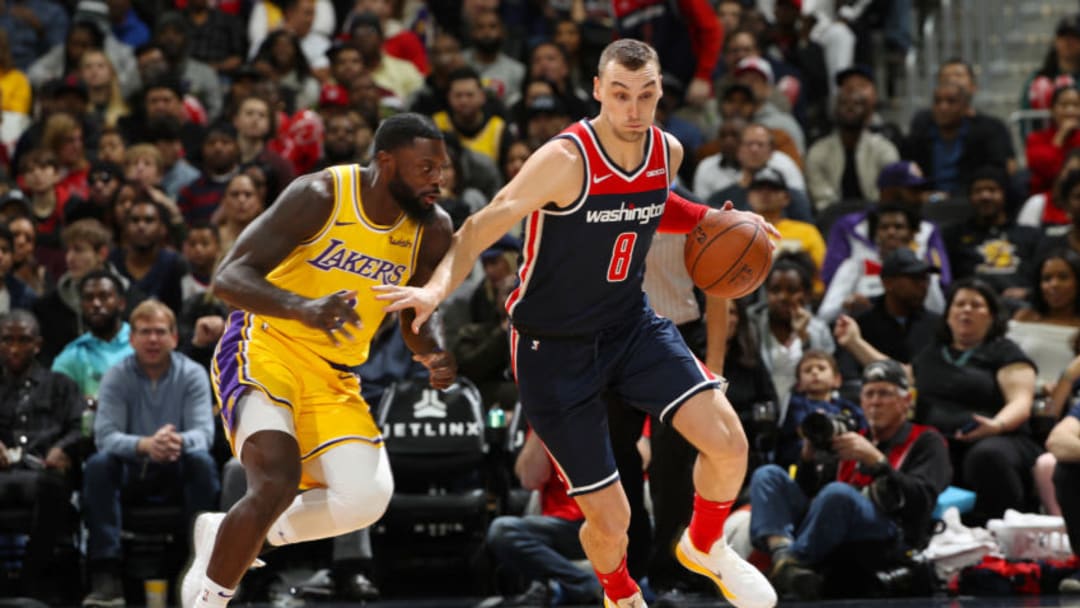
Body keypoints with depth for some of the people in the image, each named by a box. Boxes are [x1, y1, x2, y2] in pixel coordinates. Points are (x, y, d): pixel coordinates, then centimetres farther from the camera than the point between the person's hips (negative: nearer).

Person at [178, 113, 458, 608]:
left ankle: (226, 535, 9)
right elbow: (228, 278, -22)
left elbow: (415, 321, 12)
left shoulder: (432, 230, -2)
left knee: (367, 497, -15)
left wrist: (433, 355, -13)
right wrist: (304, 309, -40)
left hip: (334, 378, 6)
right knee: (277, 482, -28)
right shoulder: (320, 196, -18)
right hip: (265, 349, -6)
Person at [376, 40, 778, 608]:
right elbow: (482, 227, -27)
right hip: (554, 347, -5)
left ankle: (705, 546, 18)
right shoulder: (566, 160, -25)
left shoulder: (667, 152, -4)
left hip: (632, 325, 5)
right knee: (611, 521, -3)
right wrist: (436, 288, -45)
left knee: (728, 444, -15)